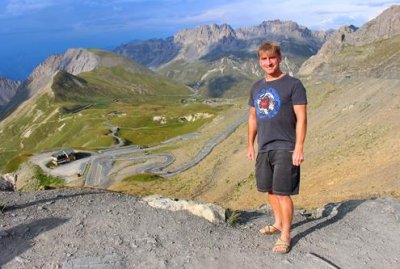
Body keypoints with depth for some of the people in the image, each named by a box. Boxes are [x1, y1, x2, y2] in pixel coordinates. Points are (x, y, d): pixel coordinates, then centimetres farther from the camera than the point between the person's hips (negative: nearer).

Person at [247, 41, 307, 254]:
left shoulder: (293, 84, -7)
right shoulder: (257, 87, 11)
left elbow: (301, 118, -10)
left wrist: (299, 147, -16)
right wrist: (250, 144, 16)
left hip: (285, 148, -6)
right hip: (264, 148, 6)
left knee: (283, 192, -4)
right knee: (269, 189, 16)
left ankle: (285, 235, 11)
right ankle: (278, 223, 36)